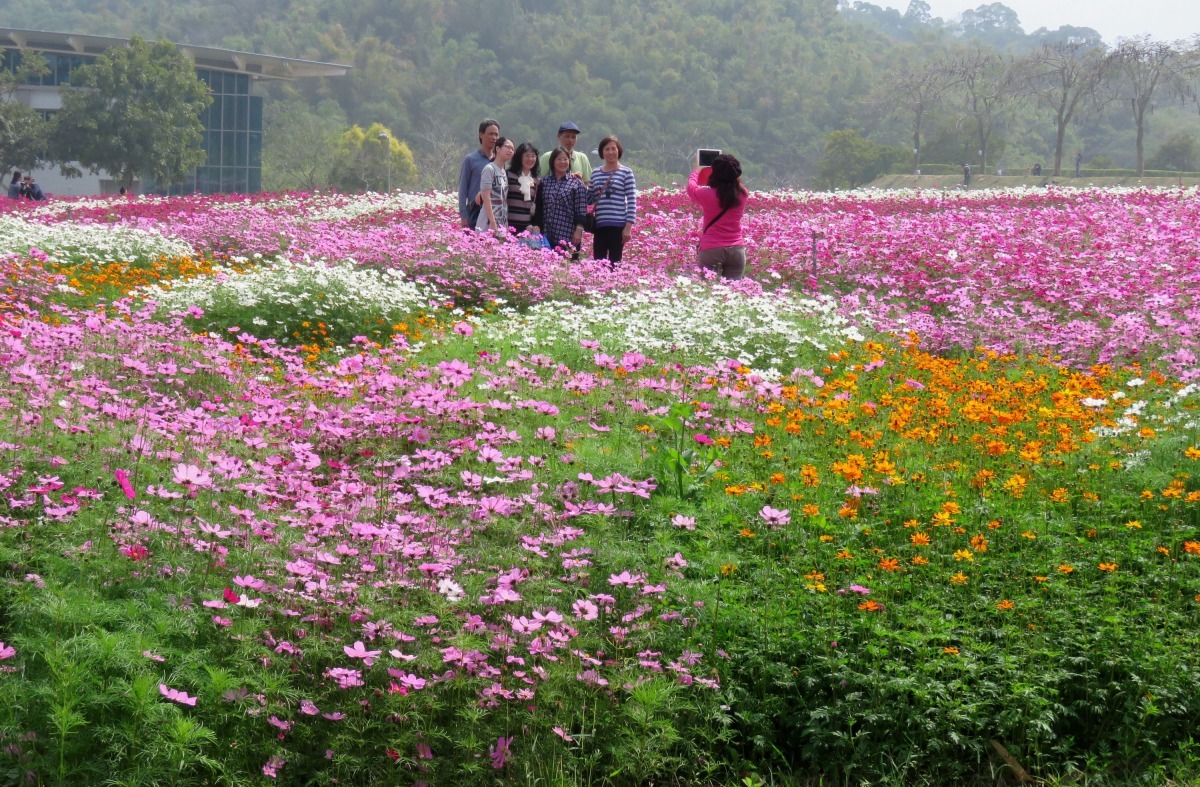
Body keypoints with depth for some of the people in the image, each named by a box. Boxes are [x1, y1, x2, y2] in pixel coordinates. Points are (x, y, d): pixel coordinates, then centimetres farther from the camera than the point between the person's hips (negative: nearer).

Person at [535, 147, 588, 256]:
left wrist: (579, 230, -10)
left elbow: (581, 210, -3)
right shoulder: (544, 182, 12)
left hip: (568, 237, -3)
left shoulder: (577, 183, 2)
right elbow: (538, 208, 14)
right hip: (547, 236, 3)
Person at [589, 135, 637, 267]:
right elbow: (590, 200, 18)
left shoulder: (626, 173, 0)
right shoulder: (595, 173, 13)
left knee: (614, 263, -2)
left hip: (618, 225, -4)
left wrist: (628, 227, -9)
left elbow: (632, 202, -3)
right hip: (600, 225, 4)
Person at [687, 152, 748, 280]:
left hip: (711, 250, -3)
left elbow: (691, 188, 10)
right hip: (736, 250, 4)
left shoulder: (708, 194, -12)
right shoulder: (742, 194, -2)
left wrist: (696, 170, 29)